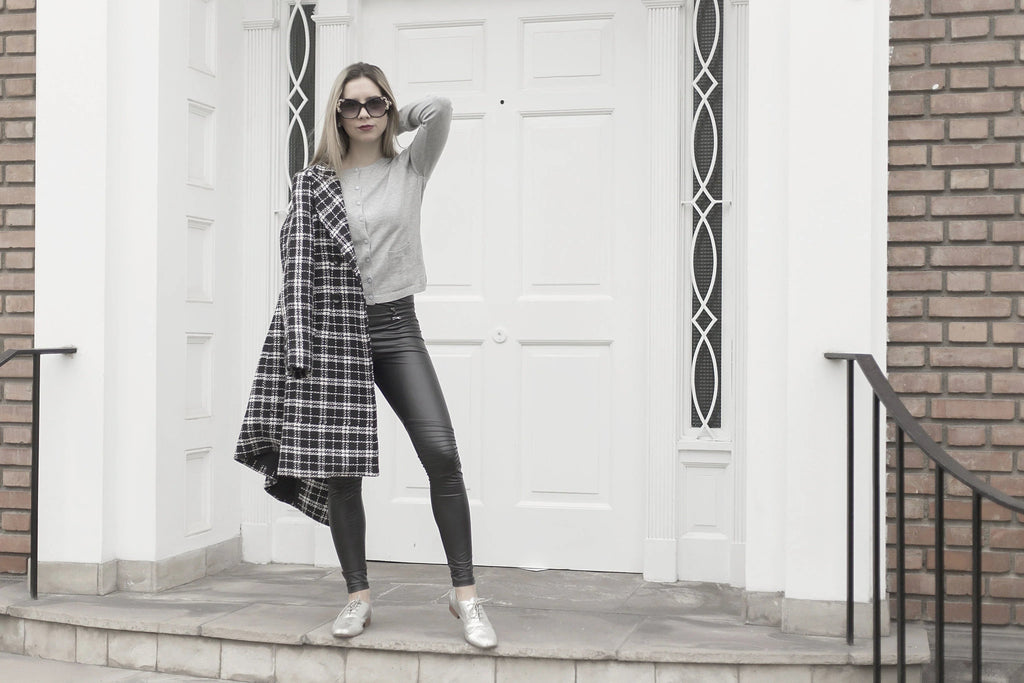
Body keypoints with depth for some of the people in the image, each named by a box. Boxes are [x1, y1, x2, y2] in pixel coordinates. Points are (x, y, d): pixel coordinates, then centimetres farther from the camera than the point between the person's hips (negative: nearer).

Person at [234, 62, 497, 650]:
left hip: (396, 325, 0)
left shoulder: (410, 170, 7)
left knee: (441, 453, -12)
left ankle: (465, 592, -3)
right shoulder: (314, 181, 5)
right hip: (333, 330, 0)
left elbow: (441, 109, -9)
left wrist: (395, 118, 8)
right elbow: (297, 266, 0)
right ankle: (359, 596, 15)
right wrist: (299, 348, -8)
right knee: (340, 469, 2)